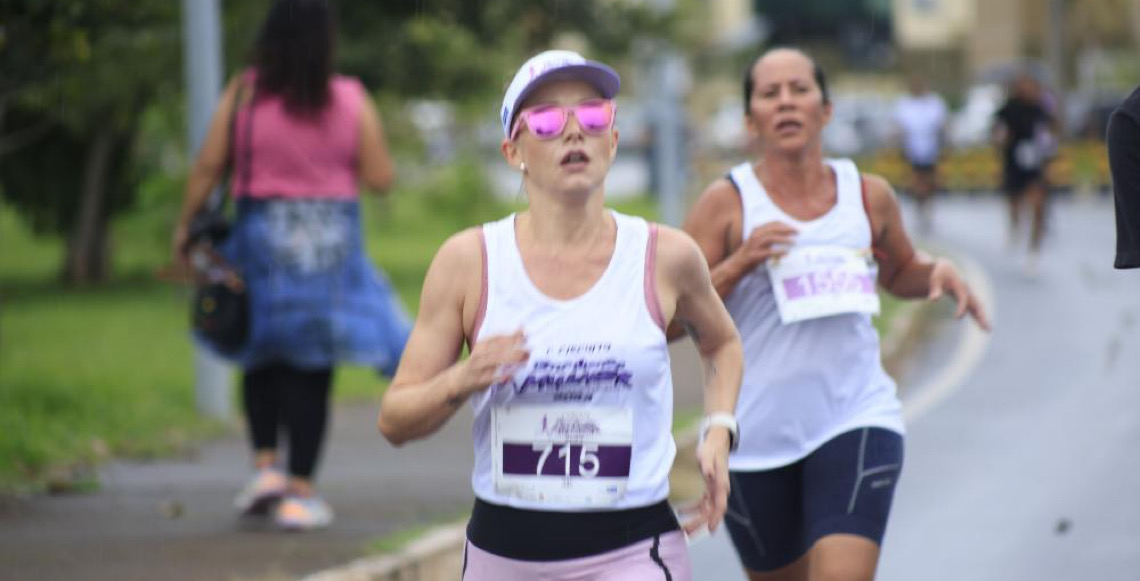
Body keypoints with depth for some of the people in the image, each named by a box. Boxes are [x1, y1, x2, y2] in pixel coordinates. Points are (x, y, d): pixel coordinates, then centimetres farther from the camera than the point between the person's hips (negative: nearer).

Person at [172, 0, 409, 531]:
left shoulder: (244, 94, -6)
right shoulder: (351, 100, -4)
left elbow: (208, 166, -5)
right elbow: (380, 178, -1)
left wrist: (185, 227, 7)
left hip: (263, 236, 0)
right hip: (332, 242, 0)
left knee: (262, 356, 19)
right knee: (312, 367, 5)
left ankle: (265, 465, 5)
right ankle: (299, 493, 3)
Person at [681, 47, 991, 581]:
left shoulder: (868, 196, 5)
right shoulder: (725, 204, -4)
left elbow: (900, 272, 26)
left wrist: (939, 273, 4)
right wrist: (739, 263, -20)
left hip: (856, 419, 0)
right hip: (757, 432, 0)